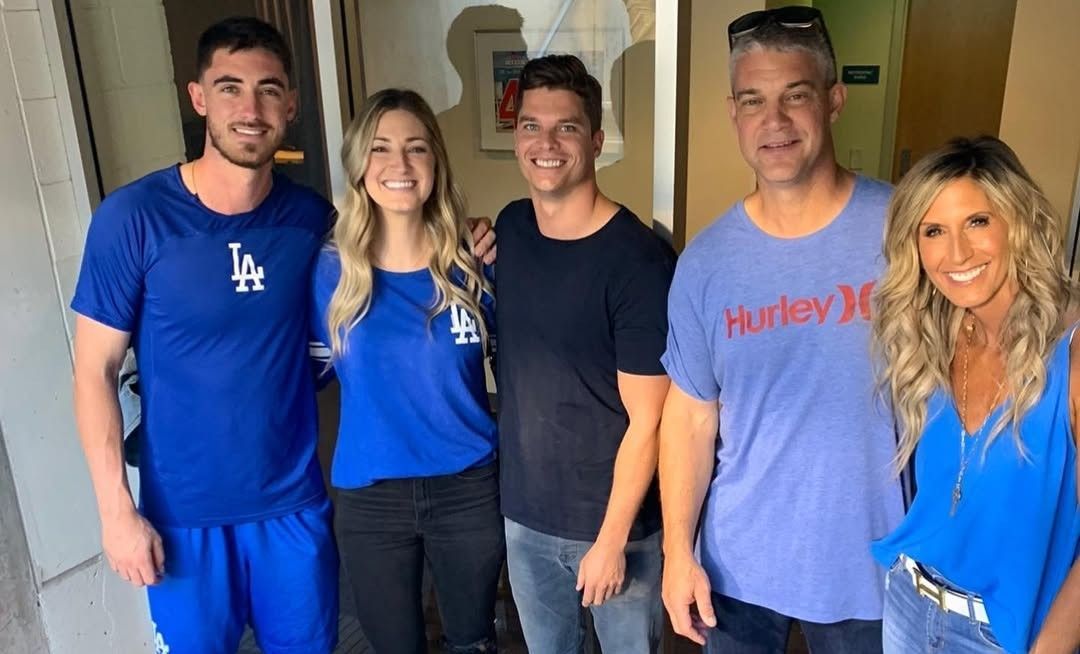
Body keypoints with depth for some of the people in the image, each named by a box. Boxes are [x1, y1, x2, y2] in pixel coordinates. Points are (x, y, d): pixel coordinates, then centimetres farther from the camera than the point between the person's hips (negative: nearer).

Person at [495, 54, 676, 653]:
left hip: (613, 519, -5)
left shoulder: (638, 260, -21)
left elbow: (647, 421, -18)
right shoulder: (510, 227, -2)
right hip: (523, 512, 5)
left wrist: (612, 538, -14)